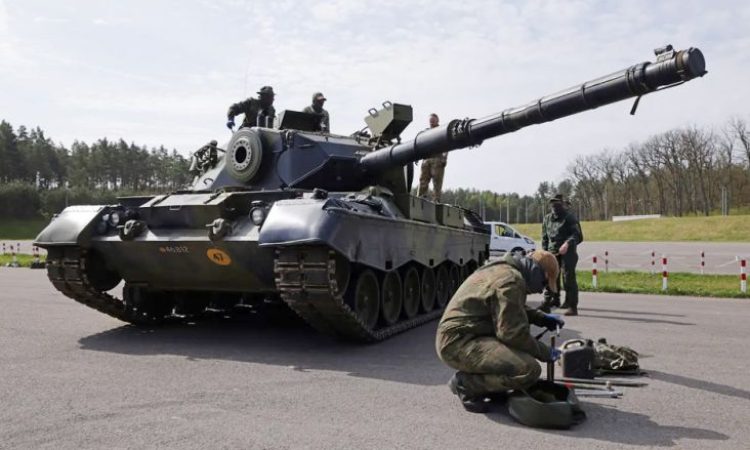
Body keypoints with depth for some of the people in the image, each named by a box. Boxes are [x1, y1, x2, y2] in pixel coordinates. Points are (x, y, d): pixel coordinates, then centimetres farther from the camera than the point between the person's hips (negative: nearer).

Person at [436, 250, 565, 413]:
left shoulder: (504, 270, 17)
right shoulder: (511, 280, -16)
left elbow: (516, 310, 34)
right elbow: (513, 334, -20)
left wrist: (543, 318, 20)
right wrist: (545, 353, -6)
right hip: (458, 343, -11)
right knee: (529, 369, -22)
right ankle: (467, 383, -8)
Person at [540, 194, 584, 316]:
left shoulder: (570, 217, -2)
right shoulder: (547, 218, 15)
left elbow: (577, 235, -11)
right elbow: (545, 237, 20)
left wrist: (567, 243, -28)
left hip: (567, 252, -5)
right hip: (552, 252, 5)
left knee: (569, 278, -8)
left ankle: (572, 306, -5)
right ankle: (547, 302, 14)